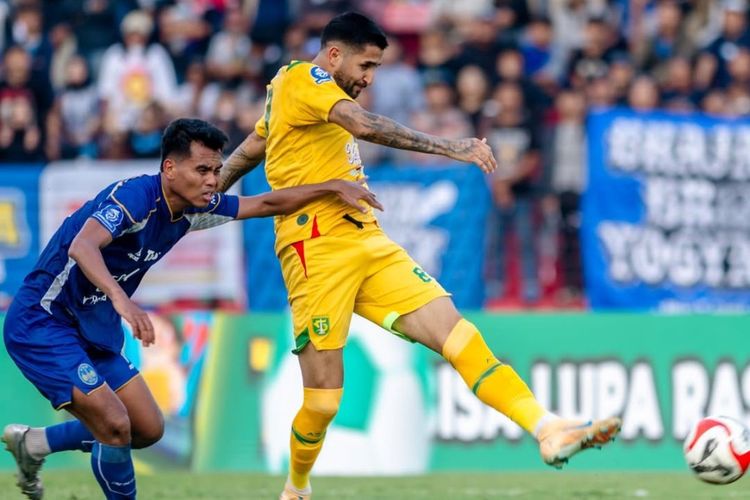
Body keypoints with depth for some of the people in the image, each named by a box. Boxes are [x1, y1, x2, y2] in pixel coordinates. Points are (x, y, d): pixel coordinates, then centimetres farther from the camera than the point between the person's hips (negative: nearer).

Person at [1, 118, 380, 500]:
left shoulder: (192, 210, 0)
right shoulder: (134, 196, -26)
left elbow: (266, 204, 14)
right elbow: (82, 246, -43)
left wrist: (335, 187, 9)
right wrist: (120, 298, -60)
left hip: (94, 333, 9)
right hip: (42, 324, -9)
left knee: (148, 429, 12)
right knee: (114, 424, -21)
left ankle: (33, 444, 27)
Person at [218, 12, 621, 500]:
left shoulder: (308, 92, 23)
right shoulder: (301, 79, -7)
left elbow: (242, 156, 33)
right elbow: (366, 125, -24)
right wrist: (448, 147, -27)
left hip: (367, 241, 9)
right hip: (318, 247, -9)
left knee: (454, 330, -10)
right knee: (323, 397, -6)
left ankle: (549, 430, -22)